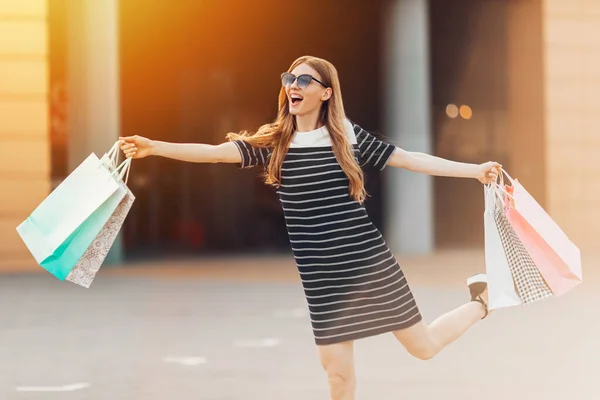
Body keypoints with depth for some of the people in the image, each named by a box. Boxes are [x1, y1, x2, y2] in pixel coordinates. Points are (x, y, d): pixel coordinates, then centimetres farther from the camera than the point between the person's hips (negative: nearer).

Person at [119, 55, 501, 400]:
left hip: (367, 261, -1)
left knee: (423, 346, 8)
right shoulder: (273, 141, 1)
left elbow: (409, 159, 1)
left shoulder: (349, 135, -1)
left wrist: (475, 170, -2)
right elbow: (218, 152, -8)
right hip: (320, 274, 1)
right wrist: (154, 147, -18)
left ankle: (482, 299, 36)